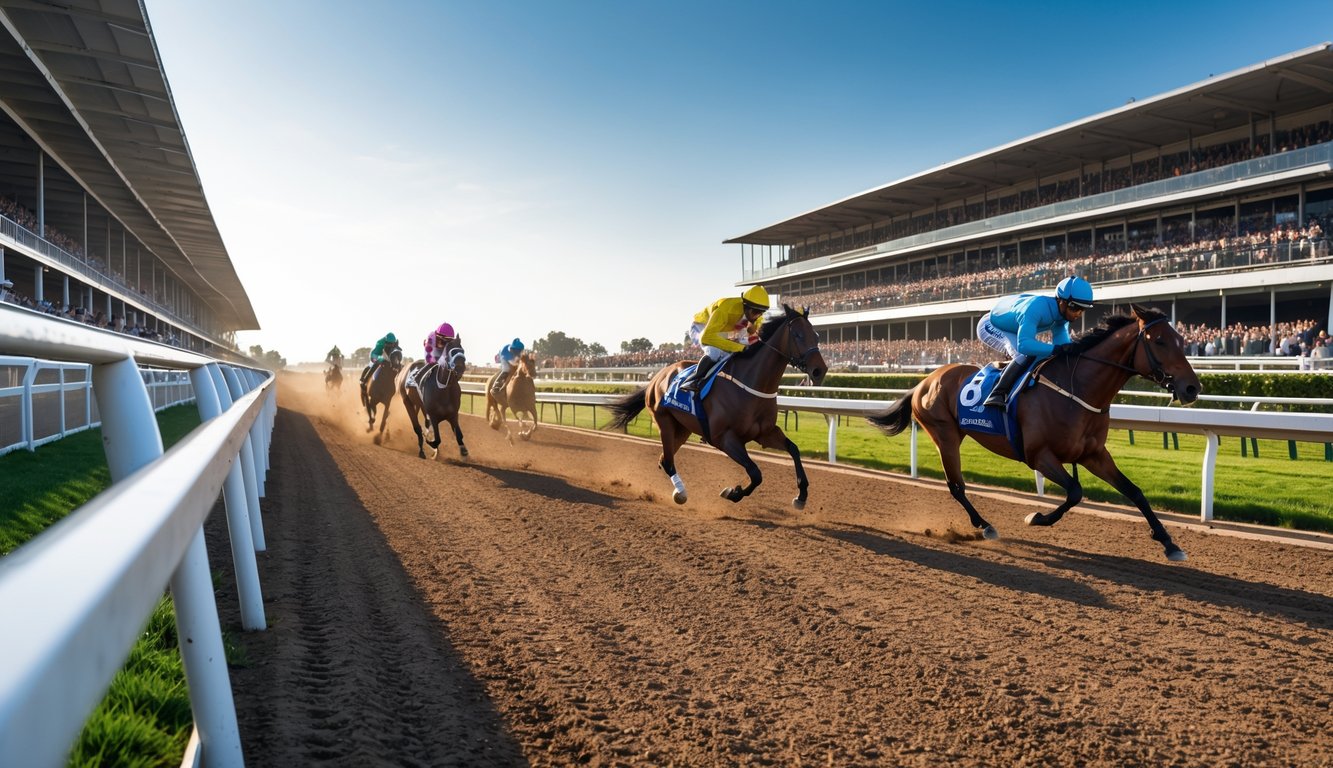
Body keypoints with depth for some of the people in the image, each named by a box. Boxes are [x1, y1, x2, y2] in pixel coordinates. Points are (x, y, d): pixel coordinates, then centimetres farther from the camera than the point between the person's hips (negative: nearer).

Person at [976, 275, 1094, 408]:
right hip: (990, 326, -9)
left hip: (1011, 330, 9)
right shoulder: (1037, 307, -39)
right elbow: (1023, 345, -48)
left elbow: (1062, 342, -16)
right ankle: (997, 394, -28)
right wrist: (1057, 349, -55)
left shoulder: (1063, 313, -13)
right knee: (1026, 355, -29)